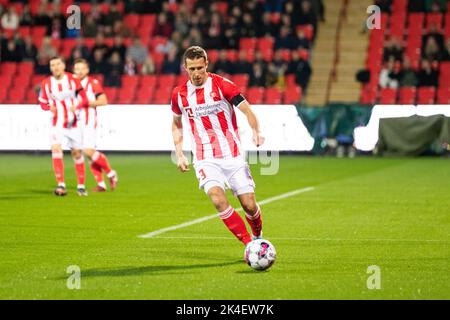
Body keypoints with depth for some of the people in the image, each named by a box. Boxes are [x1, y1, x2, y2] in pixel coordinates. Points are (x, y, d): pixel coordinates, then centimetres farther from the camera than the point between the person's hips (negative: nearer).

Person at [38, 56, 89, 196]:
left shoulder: (73, 80, -5)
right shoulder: (46, 83, -1)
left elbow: (84, 99, -3)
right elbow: (43, 102, 8)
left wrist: (77, 106, -24)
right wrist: (50, 107, -15)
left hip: (73, 123, 0)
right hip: (56, 123, 0)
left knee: (77, 152, 6)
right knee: (56, 149, -19)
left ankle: (81, 186, 20)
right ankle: (61, 184, -18)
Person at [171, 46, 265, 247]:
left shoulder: (222, 85, -6)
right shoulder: (179, 94, 4)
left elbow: (247, 111, -7)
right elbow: (176, 123, 21)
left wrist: (256, 131, -27)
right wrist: (179, 155, 11)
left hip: (232, 155, -1)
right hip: (205, 160, 1)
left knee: (249, 204, -3)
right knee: (218, 199, -24)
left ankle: (258, 237, 29)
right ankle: (249, 244, -14)